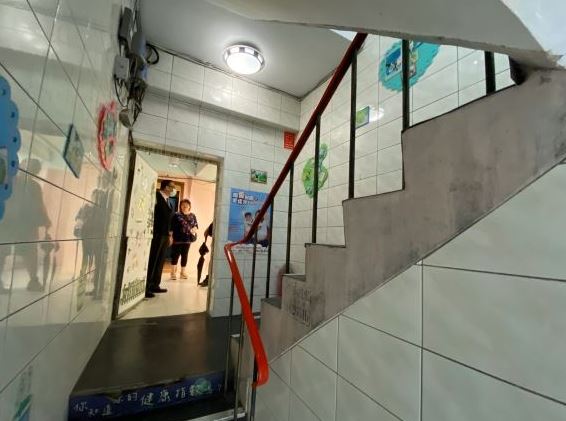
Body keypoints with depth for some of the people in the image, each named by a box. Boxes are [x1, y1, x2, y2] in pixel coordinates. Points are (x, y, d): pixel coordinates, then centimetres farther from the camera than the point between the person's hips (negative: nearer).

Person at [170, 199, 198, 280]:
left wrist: (194, 229, -12)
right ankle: (173, 272, 13)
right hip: (177, 239, -3)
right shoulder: (176, 215, -2)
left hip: (187, 239, 4)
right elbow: (171, 227, -5)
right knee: (175, 255, 1)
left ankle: (183, 272, 22)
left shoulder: (192, 216, 9)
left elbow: (196, 224, 10)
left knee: (185, 256, 10)